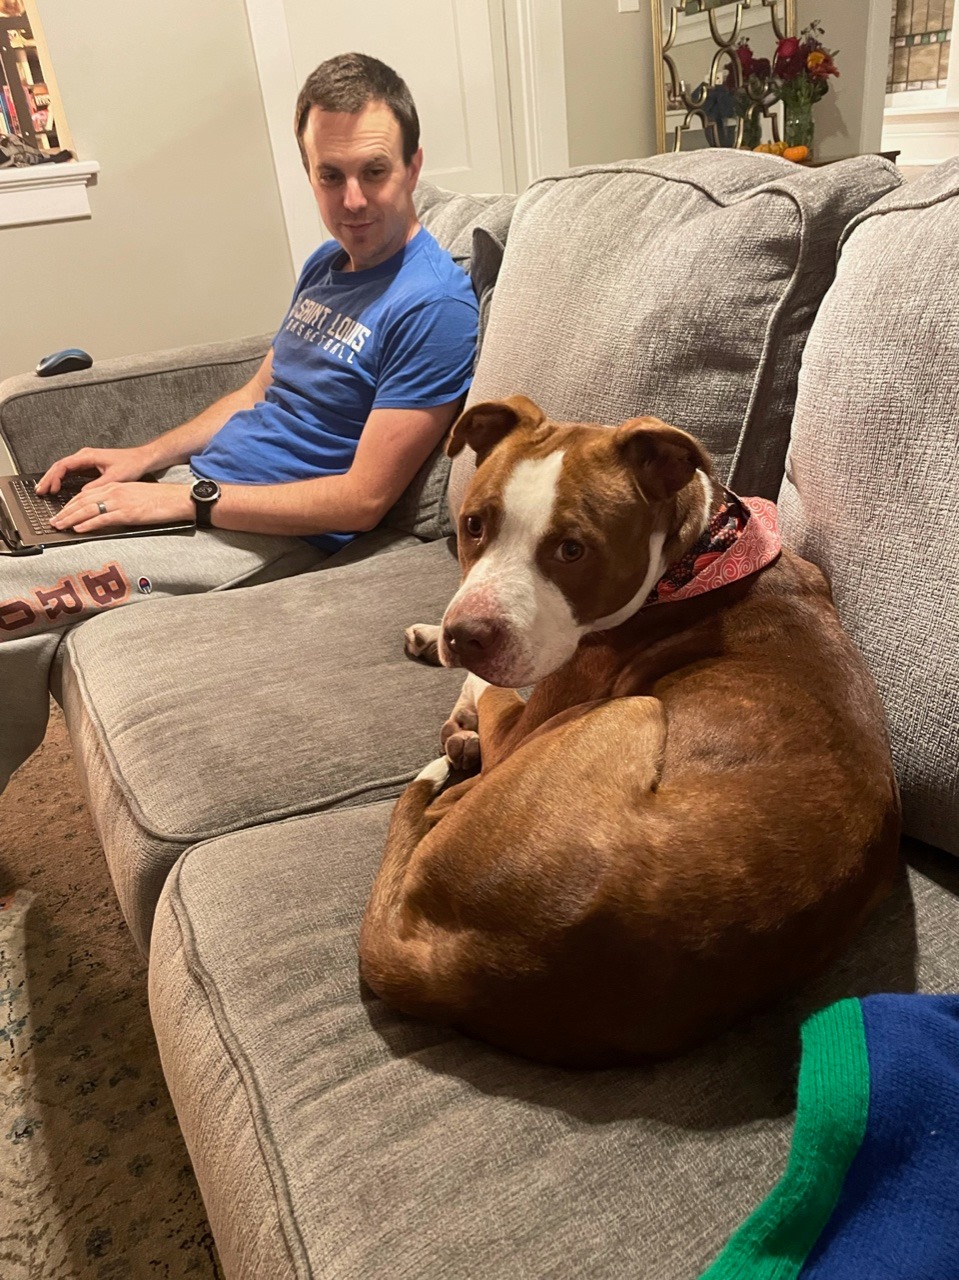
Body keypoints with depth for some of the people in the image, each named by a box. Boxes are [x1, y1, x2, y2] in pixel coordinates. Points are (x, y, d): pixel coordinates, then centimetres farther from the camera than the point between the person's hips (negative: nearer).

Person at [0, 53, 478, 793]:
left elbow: (363, 500, -20)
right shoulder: (327, 264, 11)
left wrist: (186, 500, -17)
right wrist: (143, 458, 7)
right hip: (196, 485, 9)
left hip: (267, 537, -9)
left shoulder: (432, 304, -17)